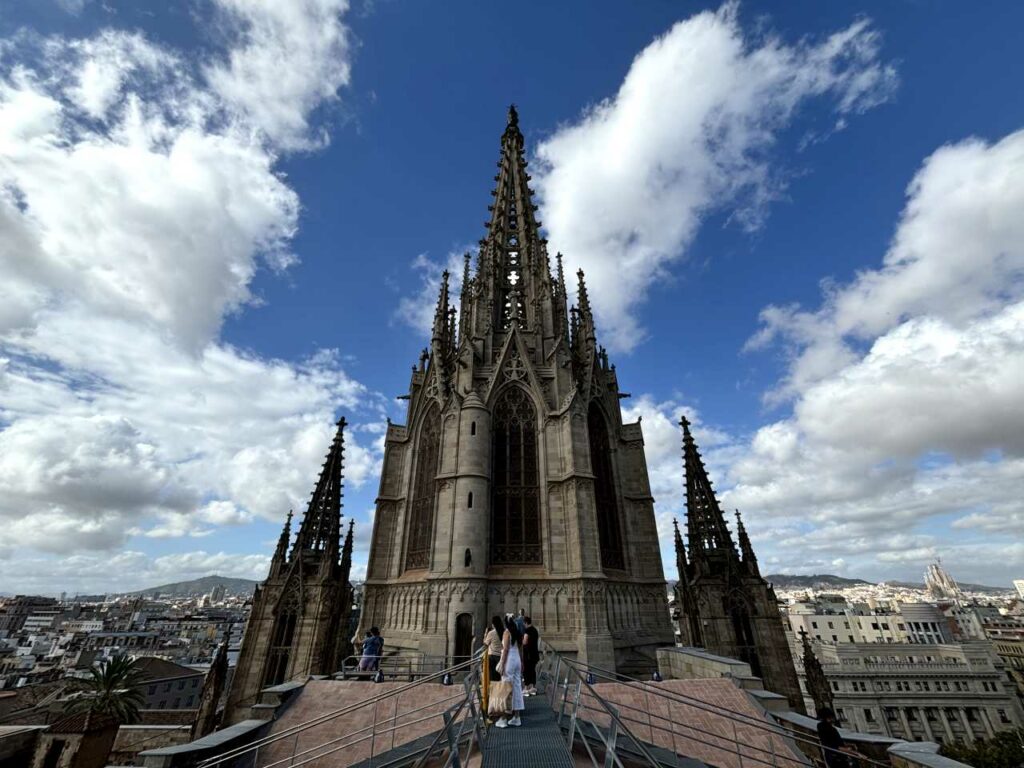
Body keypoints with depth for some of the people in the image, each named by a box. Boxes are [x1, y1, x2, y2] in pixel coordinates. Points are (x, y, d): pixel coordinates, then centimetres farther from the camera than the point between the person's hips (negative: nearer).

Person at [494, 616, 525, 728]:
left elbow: (506, 650, -15)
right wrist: (522, 664, 20)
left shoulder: (507, 632, -11)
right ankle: (516, 717, 17)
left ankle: (504, 719, 4)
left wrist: (502, 665, -14)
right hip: (517, 660, 7)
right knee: (517, 688, 10)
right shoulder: (518, 633, 10)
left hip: (509, 661, -7)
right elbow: (520, 650, 14)